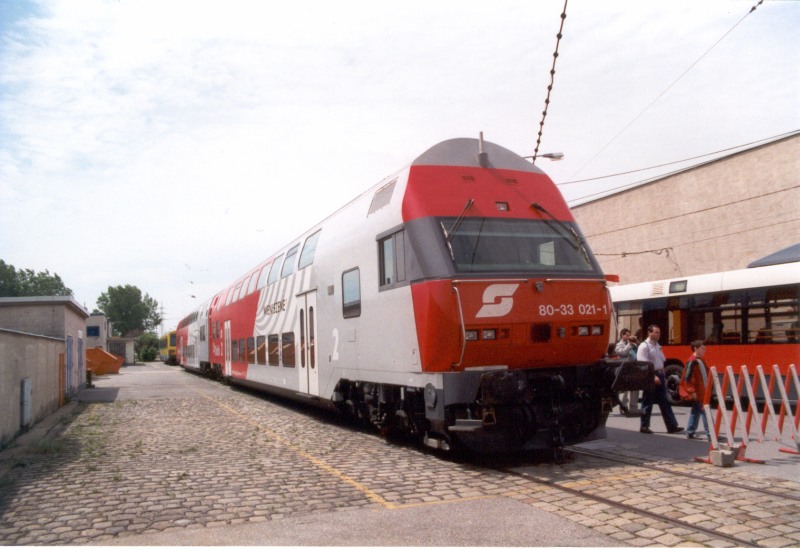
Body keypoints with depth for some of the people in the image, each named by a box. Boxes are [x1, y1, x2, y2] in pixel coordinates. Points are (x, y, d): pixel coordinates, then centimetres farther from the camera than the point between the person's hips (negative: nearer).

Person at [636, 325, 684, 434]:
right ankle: (644, 426, 11)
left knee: (664, 402, 7)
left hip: (659, 375, 8)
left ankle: (672, 426, 8)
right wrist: (653, 376, -25)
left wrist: (663, 376, 16)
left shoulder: (657, 346, 15)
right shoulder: (644, 346, -11)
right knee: (648, 402, 1)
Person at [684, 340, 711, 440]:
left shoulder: (701, 360, 14)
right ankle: (710, 434, -8)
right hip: (697, 393, -10)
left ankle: (690, 432, 20)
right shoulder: (692, 361, -14)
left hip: (703, 392, 10)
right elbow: (687, 377, -17)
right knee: (705, 412, -9)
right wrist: (692, 391, -19)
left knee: (696, 411, 13)